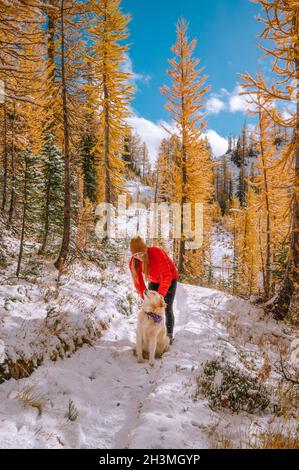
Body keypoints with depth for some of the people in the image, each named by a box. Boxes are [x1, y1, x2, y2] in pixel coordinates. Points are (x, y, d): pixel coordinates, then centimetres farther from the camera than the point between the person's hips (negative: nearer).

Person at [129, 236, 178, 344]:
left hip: (170, 278, -4)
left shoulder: (157, 253, -37)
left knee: (167, 308, -4)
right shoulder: (134, 262, -22)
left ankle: (169, 335, 11)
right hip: (154, 281, 4)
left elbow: (167, 276, -36)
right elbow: (138, 282, -19)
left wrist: (160, 296, -41)